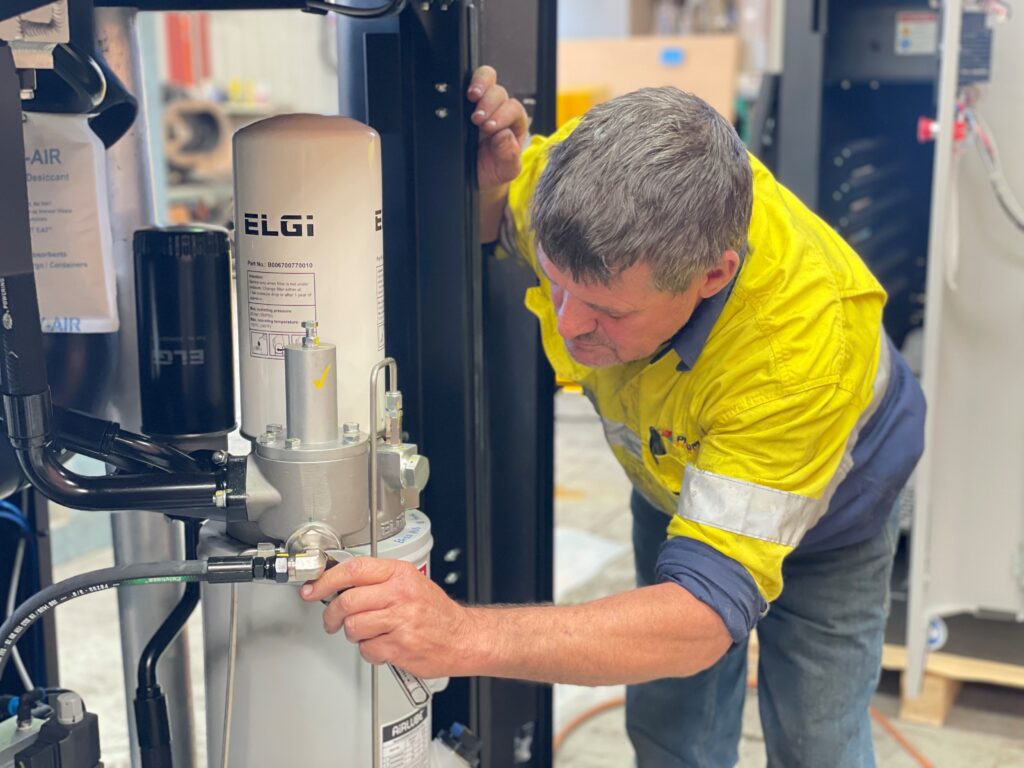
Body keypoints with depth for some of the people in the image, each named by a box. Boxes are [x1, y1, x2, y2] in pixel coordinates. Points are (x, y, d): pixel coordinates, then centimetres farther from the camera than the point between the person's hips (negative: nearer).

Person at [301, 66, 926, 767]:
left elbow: (704, 615, -46)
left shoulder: (808, 338, -45)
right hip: (676, 478, 4)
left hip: (826, 514, -3)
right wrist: (483, 182, -33)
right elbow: (484, 219, -7)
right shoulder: (583, 176, -32)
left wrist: (462, 636, -58)